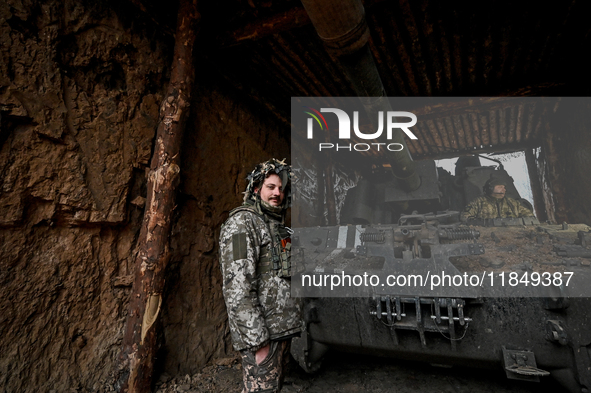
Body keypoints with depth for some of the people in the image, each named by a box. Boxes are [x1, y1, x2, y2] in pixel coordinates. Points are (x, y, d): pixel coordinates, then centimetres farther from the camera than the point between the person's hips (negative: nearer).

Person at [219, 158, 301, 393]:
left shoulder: (278, 226, 16)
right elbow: (237, 286, -20)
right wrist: (256, 340, -21)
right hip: (261, 330, -8)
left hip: (283, 327, 9)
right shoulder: (242, 222, -11)